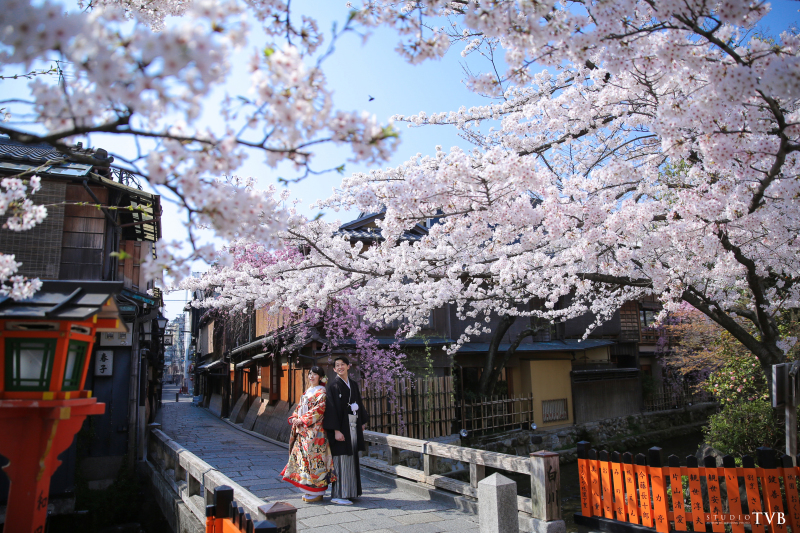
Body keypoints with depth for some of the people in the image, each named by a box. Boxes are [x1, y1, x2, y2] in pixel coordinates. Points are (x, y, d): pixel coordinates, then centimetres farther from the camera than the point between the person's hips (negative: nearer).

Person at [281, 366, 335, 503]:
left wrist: (303, 420, -18)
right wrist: (294, 418, 0)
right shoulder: (307, 392, 19)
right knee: (303, 457, 9)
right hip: (302, 430, 8)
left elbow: (319, 409, -16)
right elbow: (299, 407, 19)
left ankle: (317, 492, 1)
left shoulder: (321, 392, -6)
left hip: (314, 430, -8)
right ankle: (309, 491, 18)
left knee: (313, 457, -8)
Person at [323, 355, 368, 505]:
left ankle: (350, 491, 22)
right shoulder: (334, 385, -8)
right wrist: (336, 430, -19)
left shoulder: (353, 385, 13)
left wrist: (362, 423, 11)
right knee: (341, 459, -6)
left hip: (353, 426, 7)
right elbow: (332, 408, -13)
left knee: (351, 458, 12)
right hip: (341, 427, -7)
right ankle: (338, 495, 1)